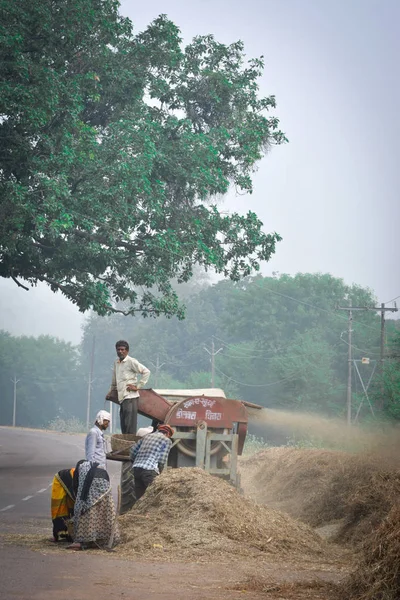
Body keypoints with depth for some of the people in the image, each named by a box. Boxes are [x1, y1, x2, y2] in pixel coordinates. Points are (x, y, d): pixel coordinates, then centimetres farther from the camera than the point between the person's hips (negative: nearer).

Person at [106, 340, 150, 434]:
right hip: (121, 398, 8)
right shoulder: (116, 363, 17)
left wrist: (138, 386, -11)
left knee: (130, 427, -11)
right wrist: (111, 391, 23)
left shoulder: (131, 362, -6)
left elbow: (146, 372, -10)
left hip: (130, 397, -8)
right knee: (123, 426, 8)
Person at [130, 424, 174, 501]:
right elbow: (162, 460, -2)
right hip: (150, 470, -6)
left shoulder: (147, 436, 23)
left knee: (139, 497, 10)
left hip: (136, 468, 6)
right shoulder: (167, 440, 7)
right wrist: (159, 473, 7)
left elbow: (133, 450, 19)